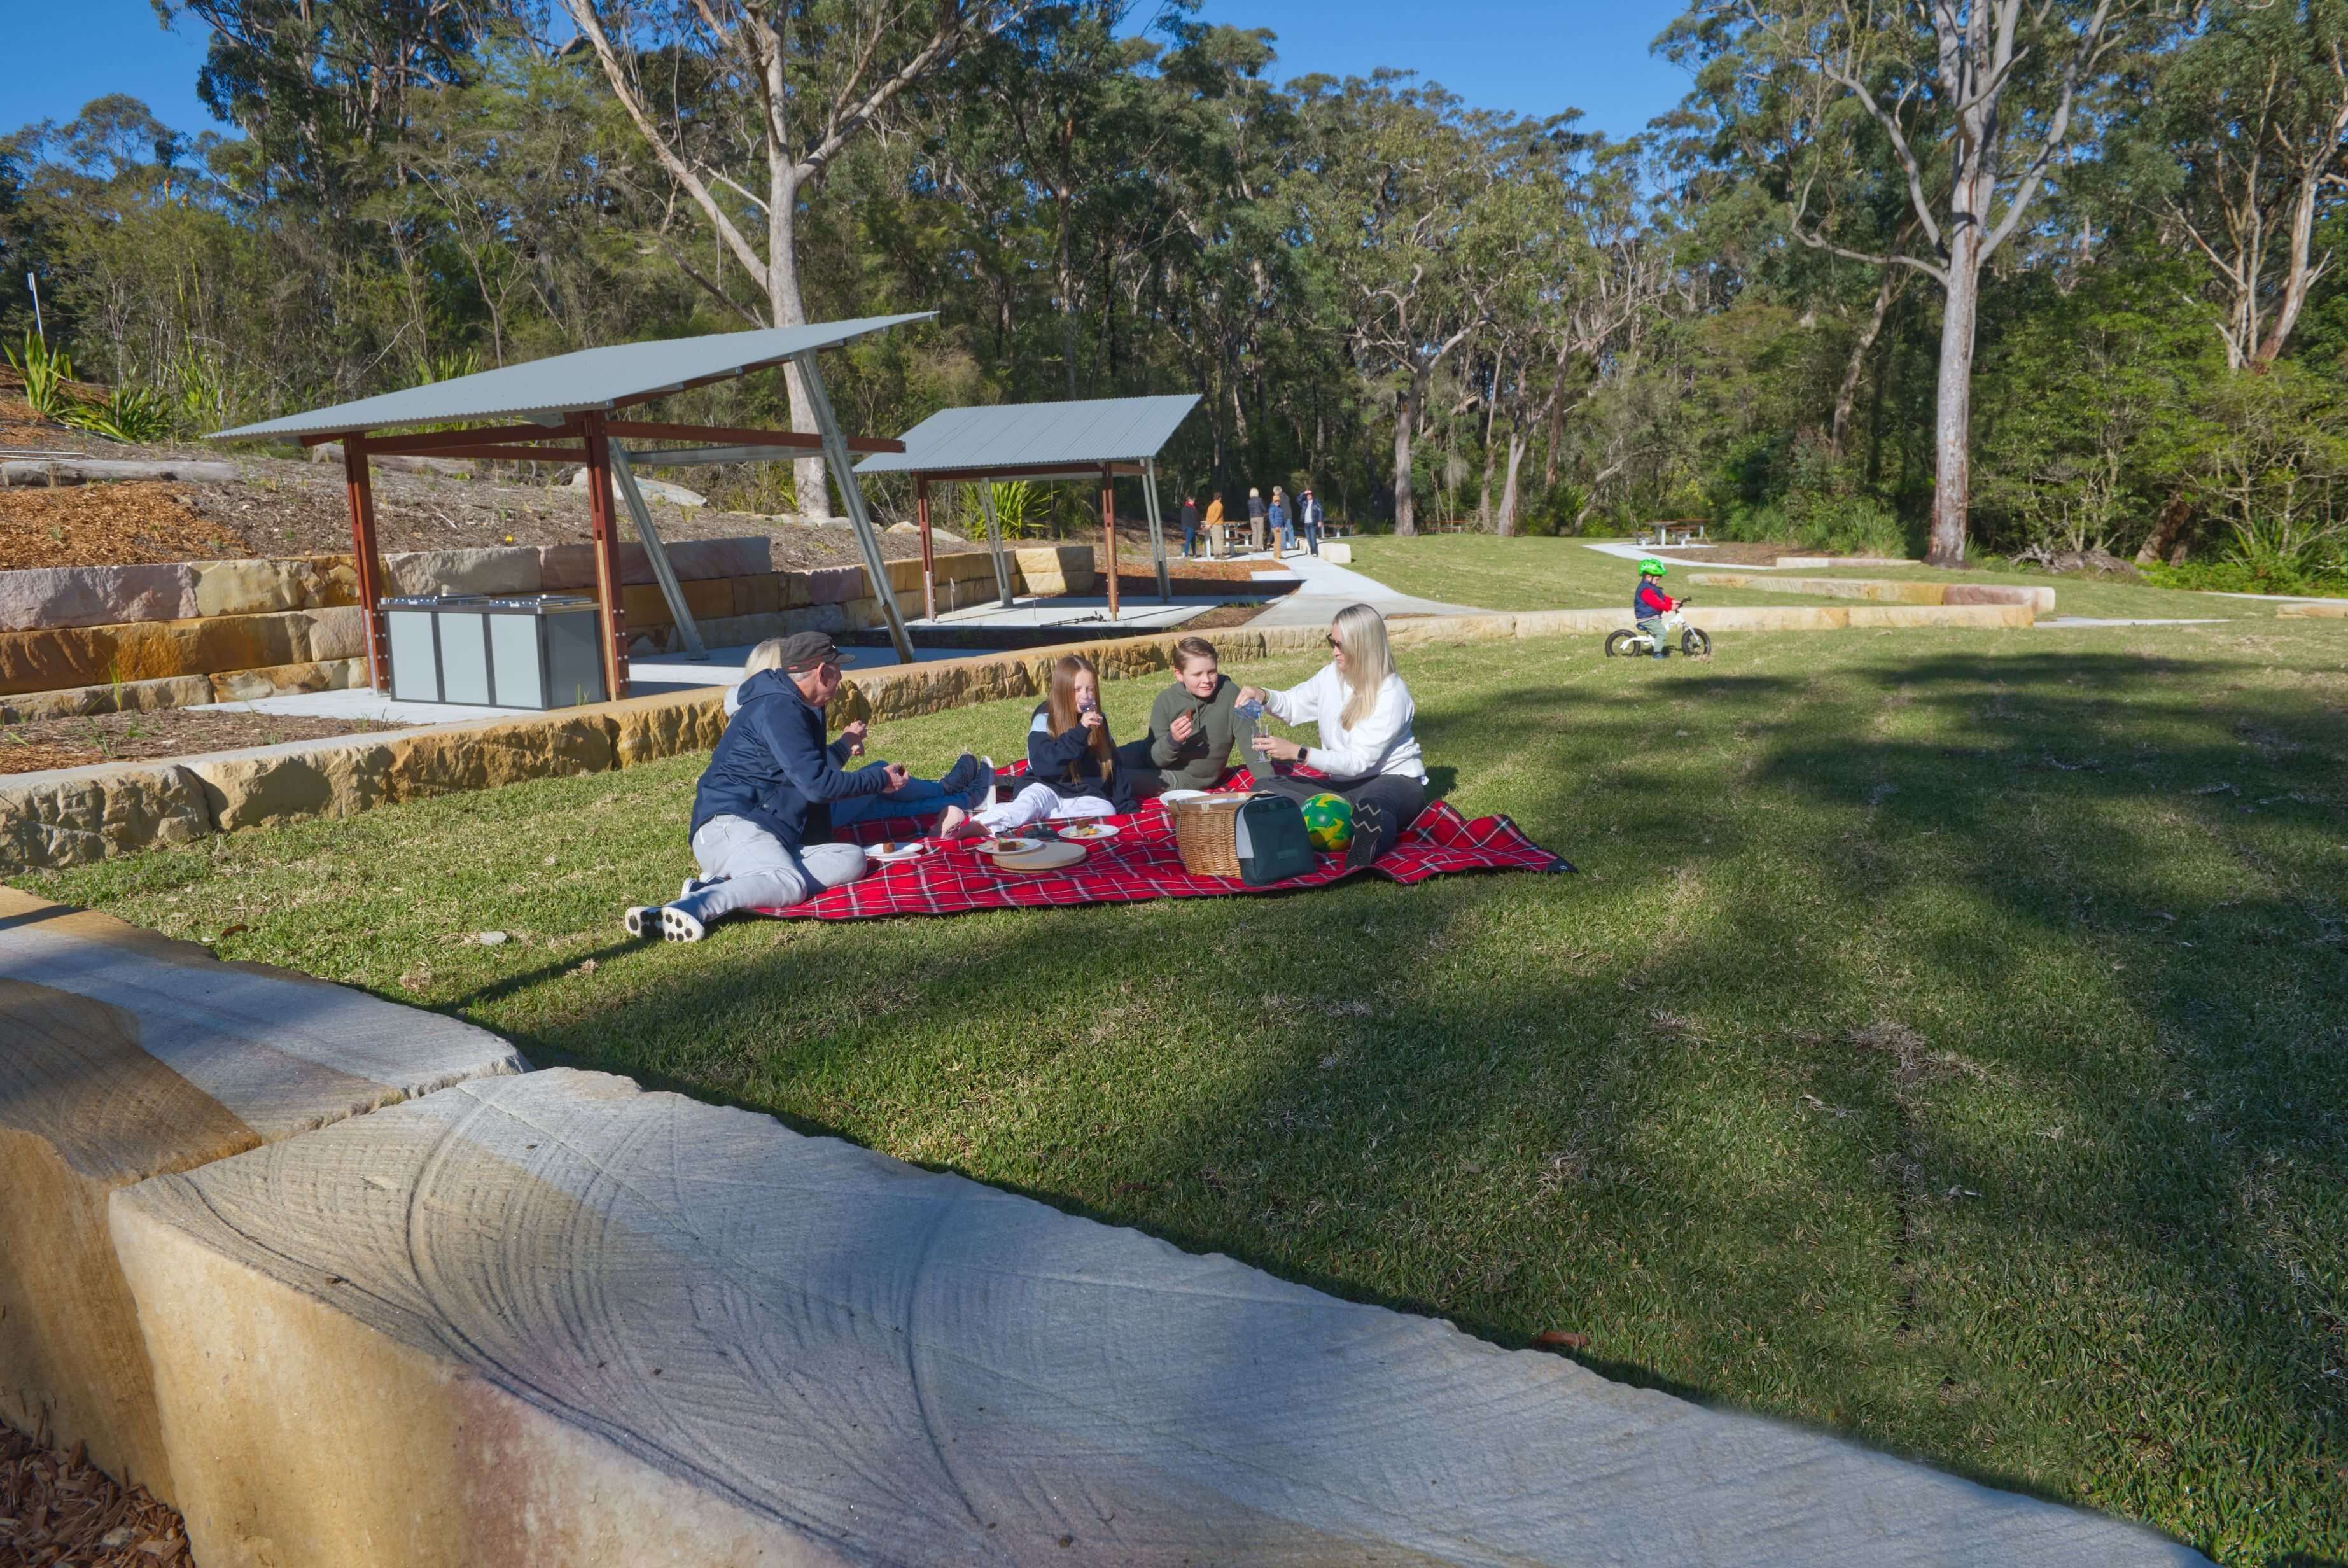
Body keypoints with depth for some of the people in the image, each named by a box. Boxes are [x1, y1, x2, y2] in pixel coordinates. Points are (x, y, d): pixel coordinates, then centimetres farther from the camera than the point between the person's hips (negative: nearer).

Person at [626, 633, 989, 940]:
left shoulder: (790, 706, 22)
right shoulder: (778, 707, -10)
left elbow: (808, 769, 34)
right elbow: (816, 783, -16)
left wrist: (843, 746, 47)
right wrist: (881, 781, -5)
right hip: (729, 825, -9)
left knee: (851, 860, -13)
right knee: (789, 883, -39)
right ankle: (690, 907, -49)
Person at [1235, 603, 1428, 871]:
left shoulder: (1391, 694, -18)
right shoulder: (1332, 675, 2)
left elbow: (1359, 761, -23)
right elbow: (1292, 706, 19)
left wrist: (1298, 753, -30)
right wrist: (1264, 696, -5)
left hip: (1393, 780, -7)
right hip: (1342, 784, 7)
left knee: (1371, 802, -44)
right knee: (1264, 785, -15)